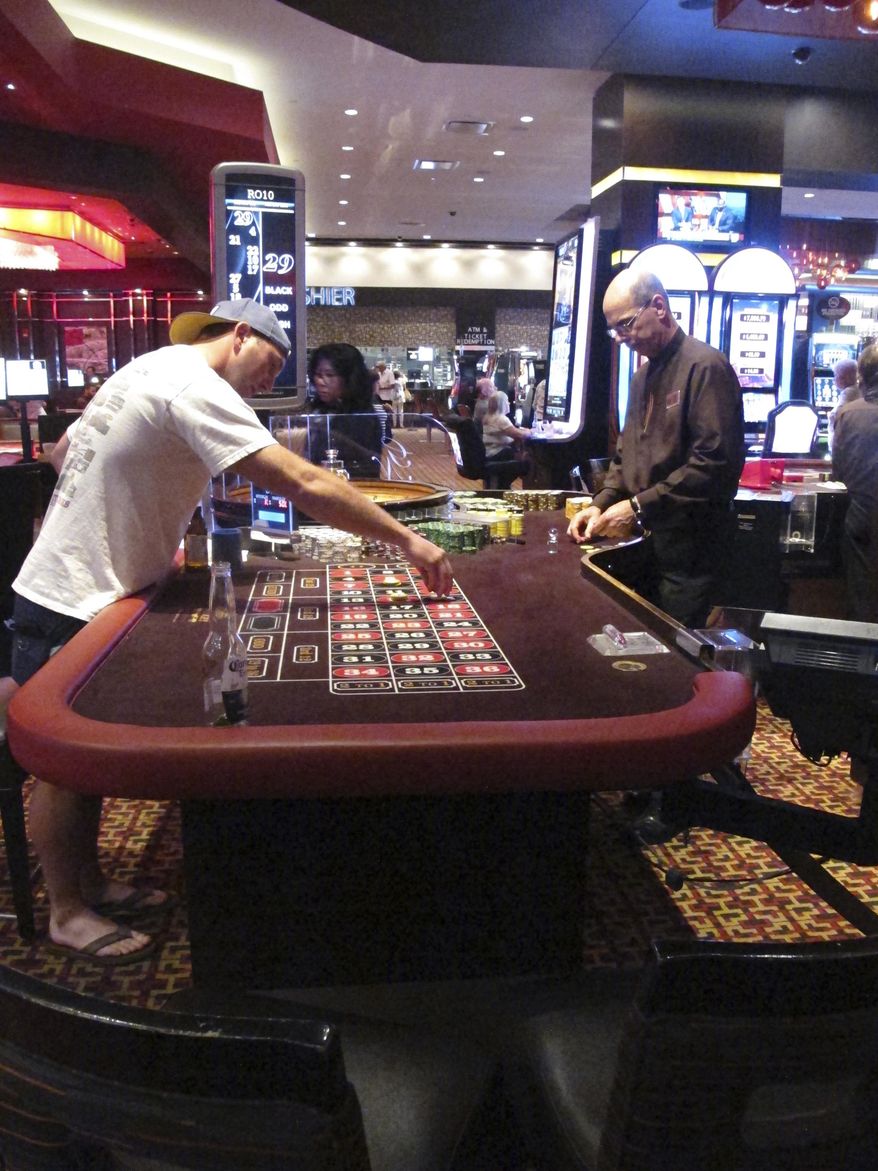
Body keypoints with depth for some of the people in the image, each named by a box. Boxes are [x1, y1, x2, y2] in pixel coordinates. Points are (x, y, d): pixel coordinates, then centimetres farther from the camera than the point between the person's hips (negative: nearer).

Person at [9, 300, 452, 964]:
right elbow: (305, 485, -29)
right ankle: (68, 914, 22)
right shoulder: (194, 386, -21)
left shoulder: (146, 370, 10)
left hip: (83, 592, 10)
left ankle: (90, 884, 34)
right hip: (70, 607, -10)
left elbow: (64, 452, 20)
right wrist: (407, 541, -26)